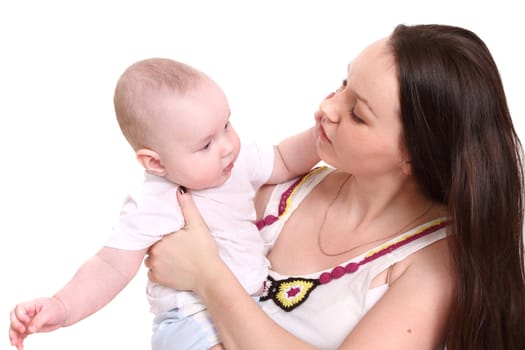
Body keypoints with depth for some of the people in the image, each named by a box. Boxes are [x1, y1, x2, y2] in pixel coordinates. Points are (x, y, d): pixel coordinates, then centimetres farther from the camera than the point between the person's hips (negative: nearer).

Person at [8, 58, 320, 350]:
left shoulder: (241, 161, 0)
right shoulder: (150, 207, -19)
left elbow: (284, 162, 15)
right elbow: (113, 266, -19)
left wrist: (320, 135, -2)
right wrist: (63, 306, -33)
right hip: (195, 318, -8)